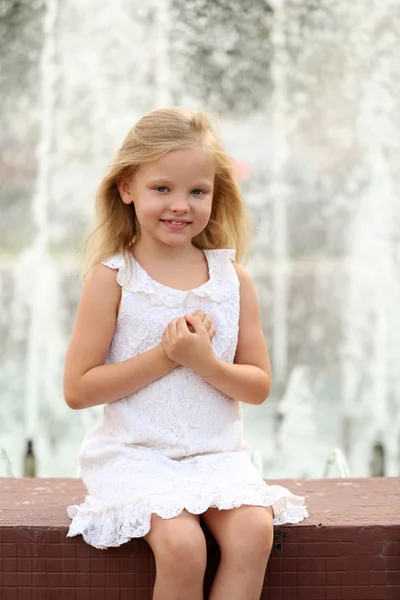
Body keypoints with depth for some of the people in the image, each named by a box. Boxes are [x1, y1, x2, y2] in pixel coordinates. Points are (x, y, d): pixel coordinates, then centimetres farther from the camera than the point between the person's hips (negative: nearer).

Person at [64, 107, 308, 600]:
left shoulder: (233, 278, 6)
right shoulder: (112, 278, -3)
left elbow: (259, 386, 6)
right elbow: (77, 389, -7)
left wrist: (204, 362, -14)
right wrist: (164, 356, -14)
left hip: (217, 454, 3)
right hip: (136, 454, -3)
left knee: (254, 531, -24)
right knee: (182, 544, -27)